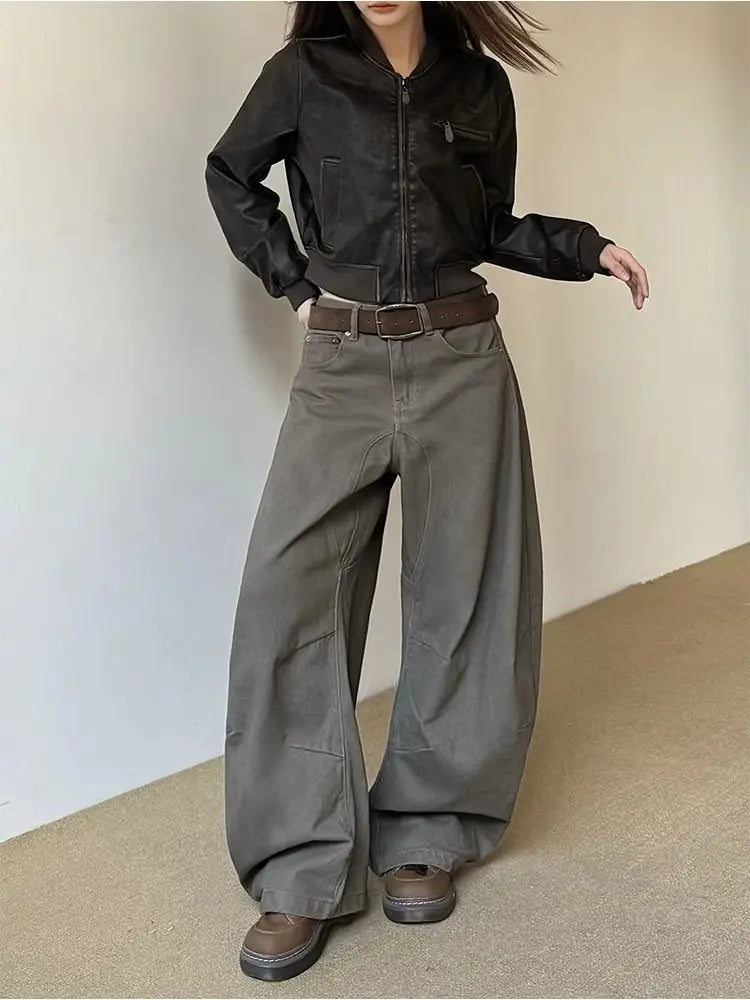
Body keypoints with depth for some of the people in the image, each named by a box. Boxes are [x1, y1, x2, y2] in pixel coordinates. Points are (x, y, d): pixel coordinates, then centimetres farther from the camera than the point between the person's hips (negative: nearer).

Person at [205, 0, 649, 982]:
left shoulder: (480, 83, 8)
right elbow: (231, 176, 15)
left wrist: (587, 248, 5)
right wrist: (294, 283, 6)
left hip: (462, 362, 2)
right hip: (342, 367, -1)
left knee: (460, 596, 3)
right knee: (288, 594, -11)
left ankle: (426, 832, 20)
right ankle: (305, 872, -2)